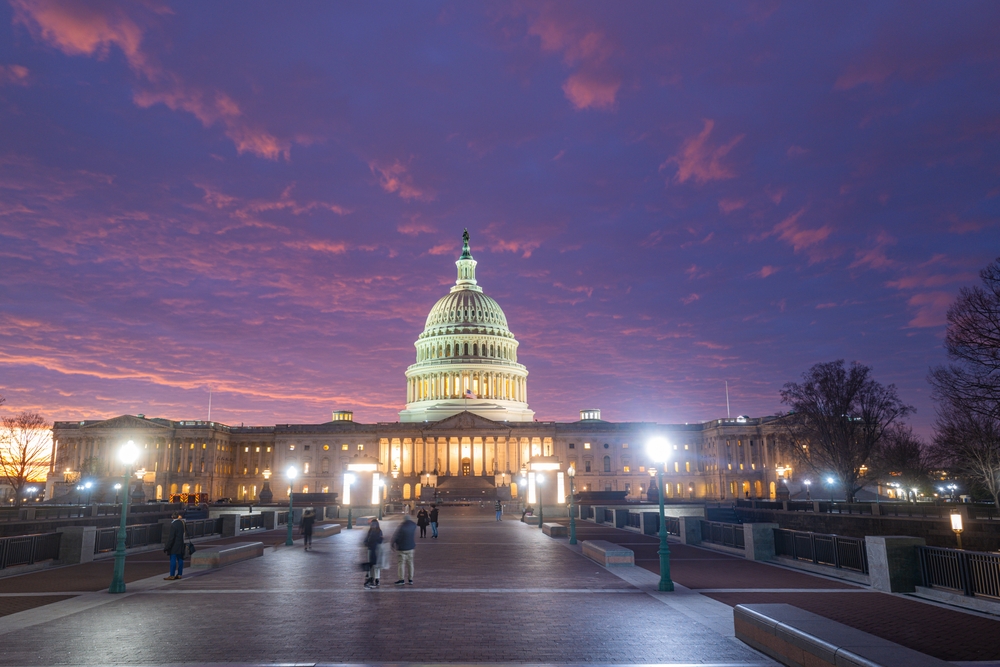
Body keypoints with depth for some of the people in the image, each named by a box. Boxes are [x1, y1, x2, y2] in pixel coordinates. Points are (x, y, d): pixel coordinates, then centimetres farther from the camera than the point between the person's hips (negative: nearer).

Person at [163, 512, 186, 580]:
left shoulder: (174, 524, -16)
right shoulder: (183, 523, 6)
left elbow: (171, 537, -18)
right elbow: (185, 534, 15)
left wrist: (167, 547, -13)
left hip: (174, 546, -7)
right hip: (181, 546, 7)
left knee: (173, 560, -3)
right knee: (180, 559, 11)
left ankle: (172, 575, -1)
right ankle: (179, 574, 15)